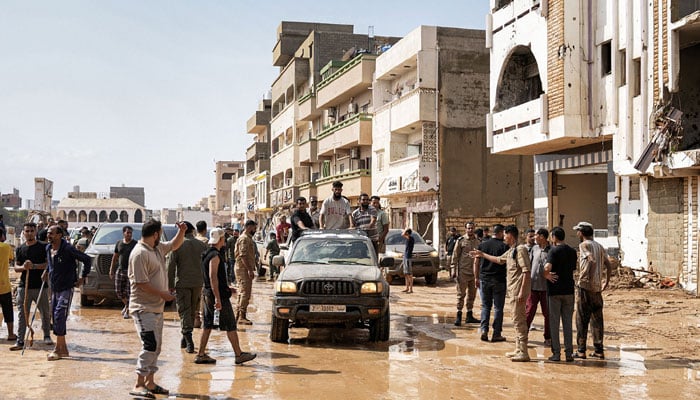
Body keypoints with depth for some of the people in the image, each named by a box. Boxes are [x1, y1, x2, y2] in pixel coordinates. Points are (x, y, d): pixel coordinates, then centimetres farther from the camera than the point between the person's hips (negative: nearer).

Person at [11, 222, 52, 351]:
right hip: (24, 286, 2)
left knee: (45, 313, 7)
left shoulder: (43, 247, 0)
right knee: (22, 314, 1)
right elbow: (16, 267, 8)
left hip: (40, 286, -2)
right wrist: (23, 267, -14)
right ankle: (20, 341, 4)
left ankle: (47, 336, 25)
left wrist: (34, 266, -20)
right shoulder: (20, 249, 10)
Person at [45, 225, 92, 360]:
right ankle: (63, 349, 17)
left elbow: (87, 259, -12)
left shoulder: (68, 249, -16)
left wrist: (83, 277, -9)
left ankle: (58, 349, -7)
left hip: (66, 288, -8)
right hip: (54, 289, 8)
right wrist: (48, 273, 17)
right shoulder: (48, 248, 6)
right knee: (56, 317, 9)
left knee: (59, 316, -13)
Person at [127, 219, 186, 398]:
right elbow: (141, 283, -22)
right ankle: (138, 385, -9)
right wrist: (163, 294, -16)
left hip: (157, 308, 10)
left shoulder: (158, 248, 11)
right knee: (150, 345, -14)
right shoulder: (139, 254, -18)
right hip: (143, 308, -10)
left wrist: (181, 231, 9)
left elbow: (174, 245, 28)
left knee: (156, 346, 13)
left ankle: (149, 382, 21)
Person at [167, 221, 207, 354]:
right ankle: (185, 339, 24)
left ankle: (189, 341, -13)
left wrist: (170, 285, 0)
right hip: (198, 283, 3)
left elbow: (171, 266, -7)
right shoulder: (201, 245, 4)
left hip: (182, 283, -3)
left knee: (184, 312, -1)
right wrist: (205, 282, 15)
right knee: (193, 312, 15)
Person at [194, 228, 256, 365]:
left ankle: (201, 355, 12)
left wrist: (226, 288, 30)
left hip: (208, 295, 10)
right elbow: (213, 277, -24)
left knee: (208, 325, 11)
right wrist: (217, 298, -26)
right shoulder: (215, 255, -16)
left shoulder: (207, 254, 15)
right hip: (218, 294, -10)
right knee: (230, 325, -3)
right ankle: (239, 355, 2)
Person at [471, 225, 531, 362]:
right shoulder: (510, 251, 16)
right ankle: (519, 349, 21)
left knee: (519, 320, -9)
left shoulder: (520, 249, -14)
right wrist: (482, 255, 41)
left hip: (518, 290, -10)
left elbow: (526, 271, -20)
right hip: (513, 290, 10)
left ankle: (523, 353, -7)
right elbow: (499, 260, 36)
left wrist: (522, 291, -24)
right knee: (517, 320, 14)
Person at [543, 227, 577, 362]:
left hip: (555, 290, -5)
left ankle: (556, 353, 3)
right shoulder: (572, 252, 8)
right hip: (569, 290, 5)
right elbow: (574, 268, 16)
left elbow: (548, 267, -26)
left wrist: (546, 274, -8)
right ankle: (569, 353, 9)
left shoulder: (554, 251, -11)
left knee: (554, 322, 2)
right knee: (567, 323, 9)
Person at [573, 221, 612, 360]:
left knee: (582, 319, -1)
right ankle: (599, 350, 10)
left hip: (585, 286, -7)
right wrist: (607, 281, 21)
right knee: (597, 319, 10)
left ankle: (581, 351, 1)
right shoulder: (599, 246, 15)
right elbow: (608, 264, 16)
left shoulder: (584, 245, -7)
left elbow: (592, 260, -23)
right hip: (597, 287, 7)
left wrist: (586, 276, -18)